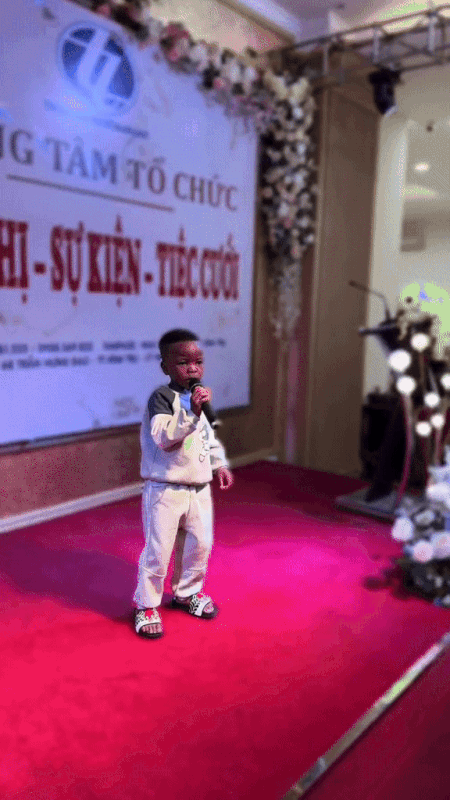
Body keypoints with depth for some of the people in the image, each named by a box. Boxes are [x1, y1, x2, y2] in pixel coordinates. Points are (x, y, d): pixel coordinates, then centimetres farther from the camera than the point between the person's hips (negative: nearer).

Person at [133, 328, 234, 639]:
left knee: (199, 544, 17)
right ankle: (146, 606, 23)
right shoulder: (162, 397, -17)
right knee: (158, 550, 3)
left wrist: (220, 464, 16)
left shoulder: (201, 396, 7)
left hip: (199, 488, 7)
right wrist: (192, 411, -39)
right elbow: (163, 437, -32)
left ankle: (187, 592, 40)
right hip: (165, 490, -7)